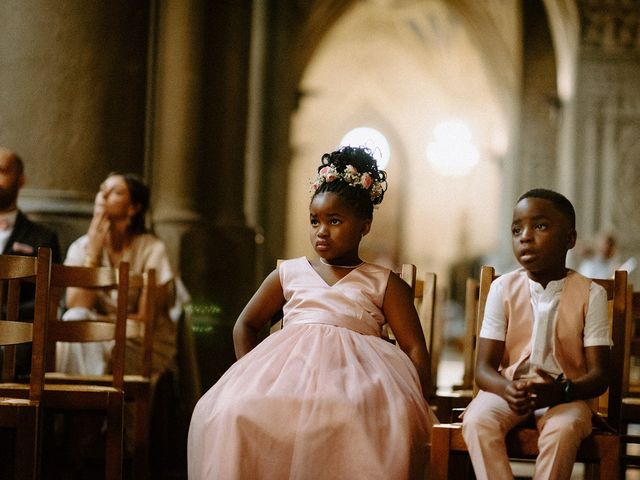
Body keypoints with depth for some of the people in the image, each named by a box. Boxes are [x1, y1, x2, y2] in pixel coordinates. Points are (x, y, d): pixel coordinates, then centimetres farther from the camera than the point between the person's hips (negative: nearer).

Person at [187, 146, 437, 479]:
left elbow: (414, 348, 10)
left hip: (355, 372, -2)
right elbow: (245, 325, 31)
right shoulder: (289, 274, 25)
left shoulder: (384, 284, 18)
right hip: (289, 369, 2)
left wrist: (415, 407, -6)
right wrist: (250, 376, 12)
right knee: (233, 410, -33)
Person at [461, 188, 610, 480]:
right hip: (509, 389, 2)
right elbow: (484, 367, -3)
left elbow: (599, 374, -6)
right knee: (477, 420, -31)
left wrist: (562, 391, -29)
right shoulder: (503, 289, 0)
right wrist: (507, 389, -28)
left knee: (563, 428, -35)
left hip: (565, 395, -1)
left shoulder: (590, 294, -3)